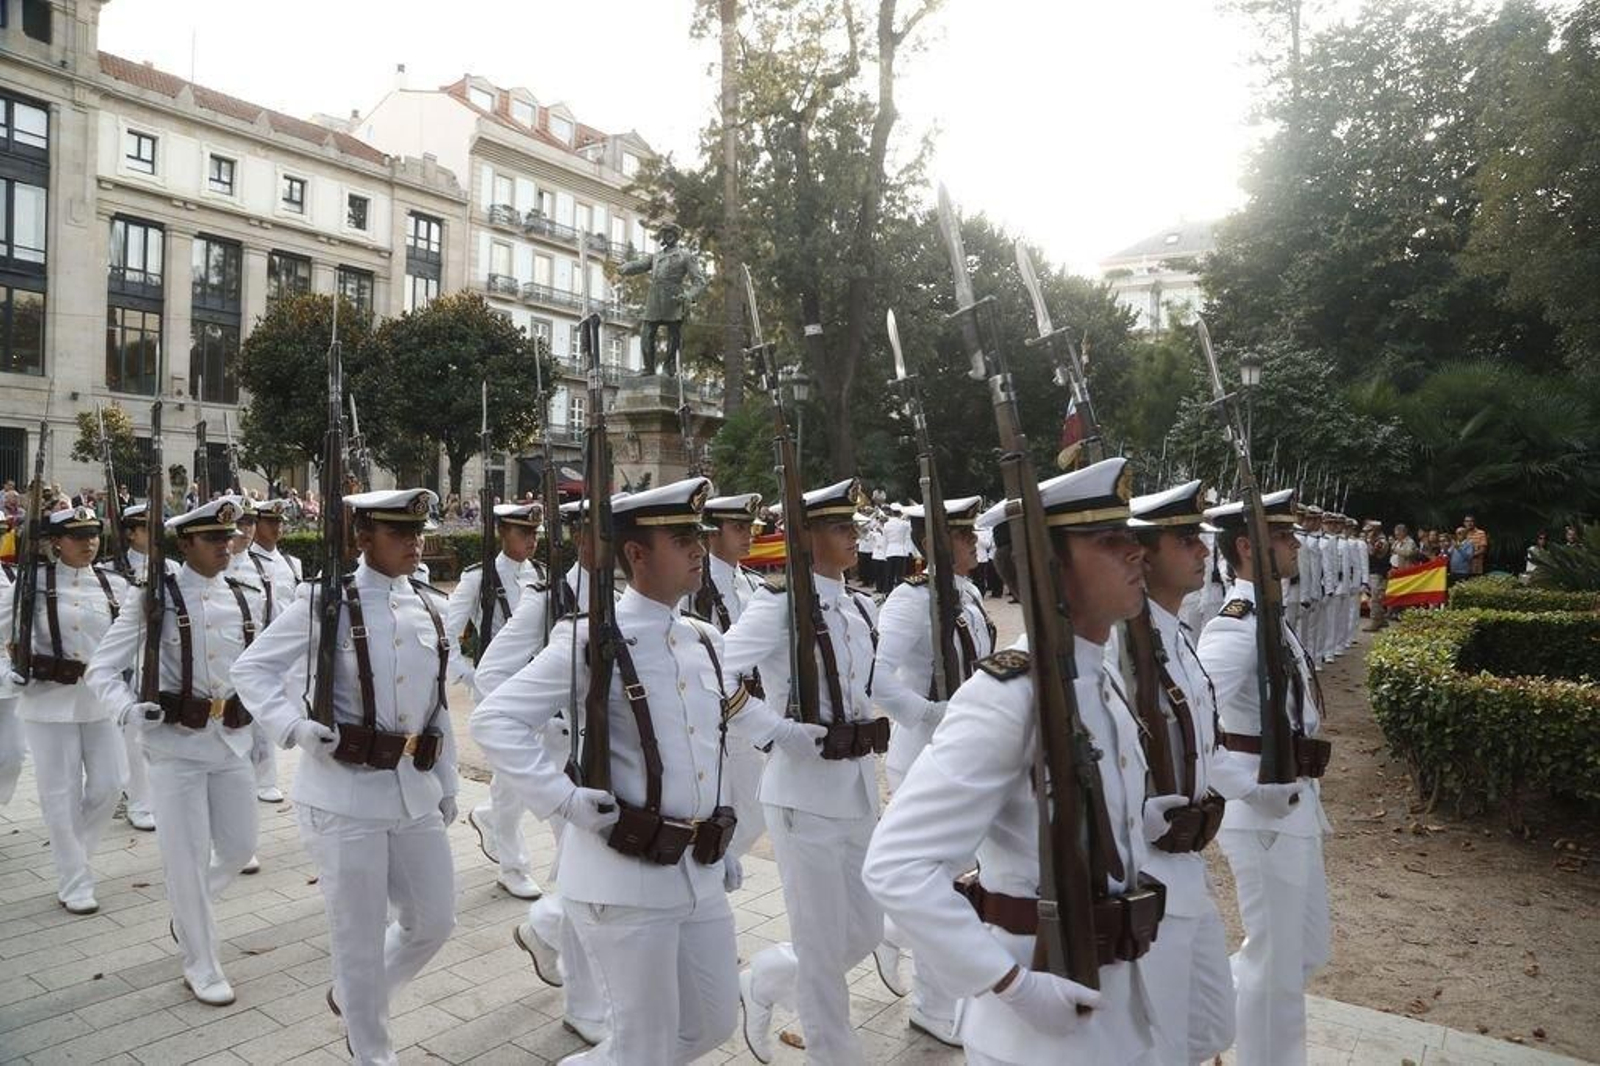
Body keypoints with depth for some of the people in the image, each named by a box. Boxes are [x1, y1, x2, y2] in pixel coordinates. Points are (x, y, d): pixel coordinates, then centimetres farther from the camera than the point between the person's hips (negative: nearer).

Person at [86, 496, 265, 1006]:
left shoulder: (249, 598, 3)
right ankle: (202, 967, 22)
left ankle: (188, 910, 44)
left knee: (239, 847, 12)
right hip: (176, 741, -4)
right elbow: (101, 670, -6)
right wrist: (129, 708, -23)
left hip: (233, 738, 4)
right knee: (188, 857, 3)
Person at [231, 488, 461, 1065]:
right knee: (360, 934, 7)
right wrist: (294, 725, -18)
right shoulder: (325, 604, -9)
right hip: (345, 794, -5)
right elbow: (251, 668, -2)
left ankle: (354, 996, 41)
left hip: (415, 792, 5)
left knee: (435, 919, 13)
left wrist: (447, 783, 14)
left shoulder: (432, 609, 5)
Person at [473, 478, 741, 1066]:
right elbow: (495, 720, -16)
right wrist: (568, 800, -21)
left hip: (699, 870, 7)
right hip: (625, 874, -7)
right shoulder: (593, 640, -15)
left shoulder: (704, 640, 7)